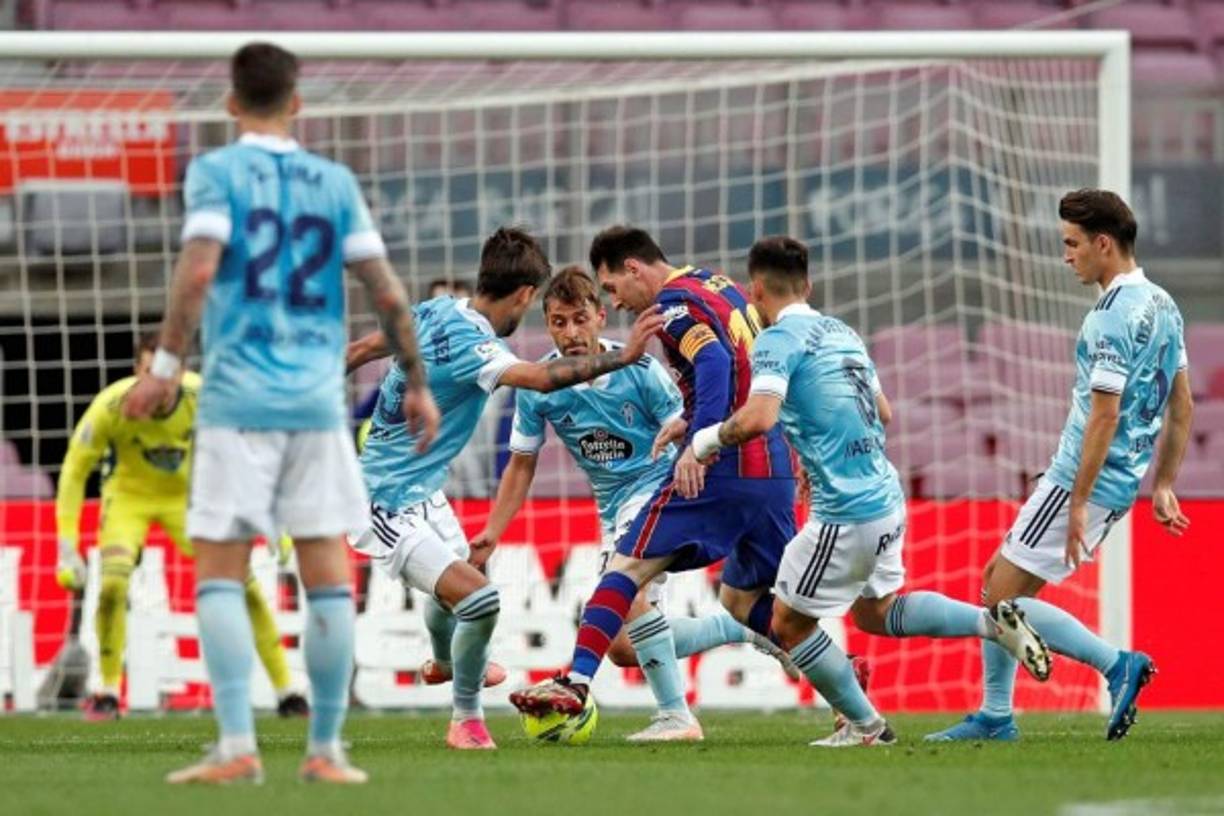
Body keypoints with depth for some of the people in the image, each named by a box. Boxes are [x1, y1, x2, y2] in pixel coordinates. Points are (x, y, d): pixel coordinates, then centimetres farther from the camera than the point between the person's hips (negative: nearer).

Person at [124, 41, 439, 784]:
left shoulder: (216, 172, 1)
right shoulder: (335, 181, 10)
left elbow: (199, 271, -14)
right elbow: (387, 292, 6)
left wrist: (167, 366, -8)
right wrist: (416, 383, 16)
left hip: (238, 397, -2)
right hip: (319, 401, 3)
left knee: (220, 574, 0)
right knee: (329, 576, 5)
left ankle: (238, 745, -11)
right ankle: (326, 750, 5)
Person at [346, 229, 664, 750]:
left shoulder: (438, 312, -1)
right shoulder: (468, 341, -28)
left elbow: (365, 347, 13)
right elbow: (538, 378, -44)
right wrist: (622, 356, -45)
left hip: (423, 492, 10)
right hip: (388, 505, -10)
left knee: (458, 571, 34)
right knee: (477, 597, -22)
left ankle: (445, 662, 65)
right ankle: (466, 719, -1)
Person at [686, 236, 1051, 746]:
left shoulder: (779, 340, -11)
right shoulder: (842, 333, 14)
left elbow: (758, 418, -26)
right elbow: (883, 413, 23)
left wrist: (708, 440, -8)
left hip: (846, 513, -8)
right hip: (886, 497, 8)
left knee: (789, 624, 8)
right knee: (875, 613, 25)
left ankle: (864, 726, 13)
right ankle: (992, 622, 10)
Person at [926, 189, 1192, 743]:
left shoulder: (1113, 319, -20)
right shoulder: (1161, 307, 10)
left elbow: (1104, 417, -23)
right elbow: (1182, 407, 16)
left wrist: (1078, 503, -21)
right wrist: (1164, 486, 20)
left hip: (1085, 482, -10)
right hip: (1121, 483, 10)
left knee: (1003, 598, -6)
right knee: (999, 579, 15)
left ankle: (1117, 664, -9)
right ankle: (994, 717, 17)